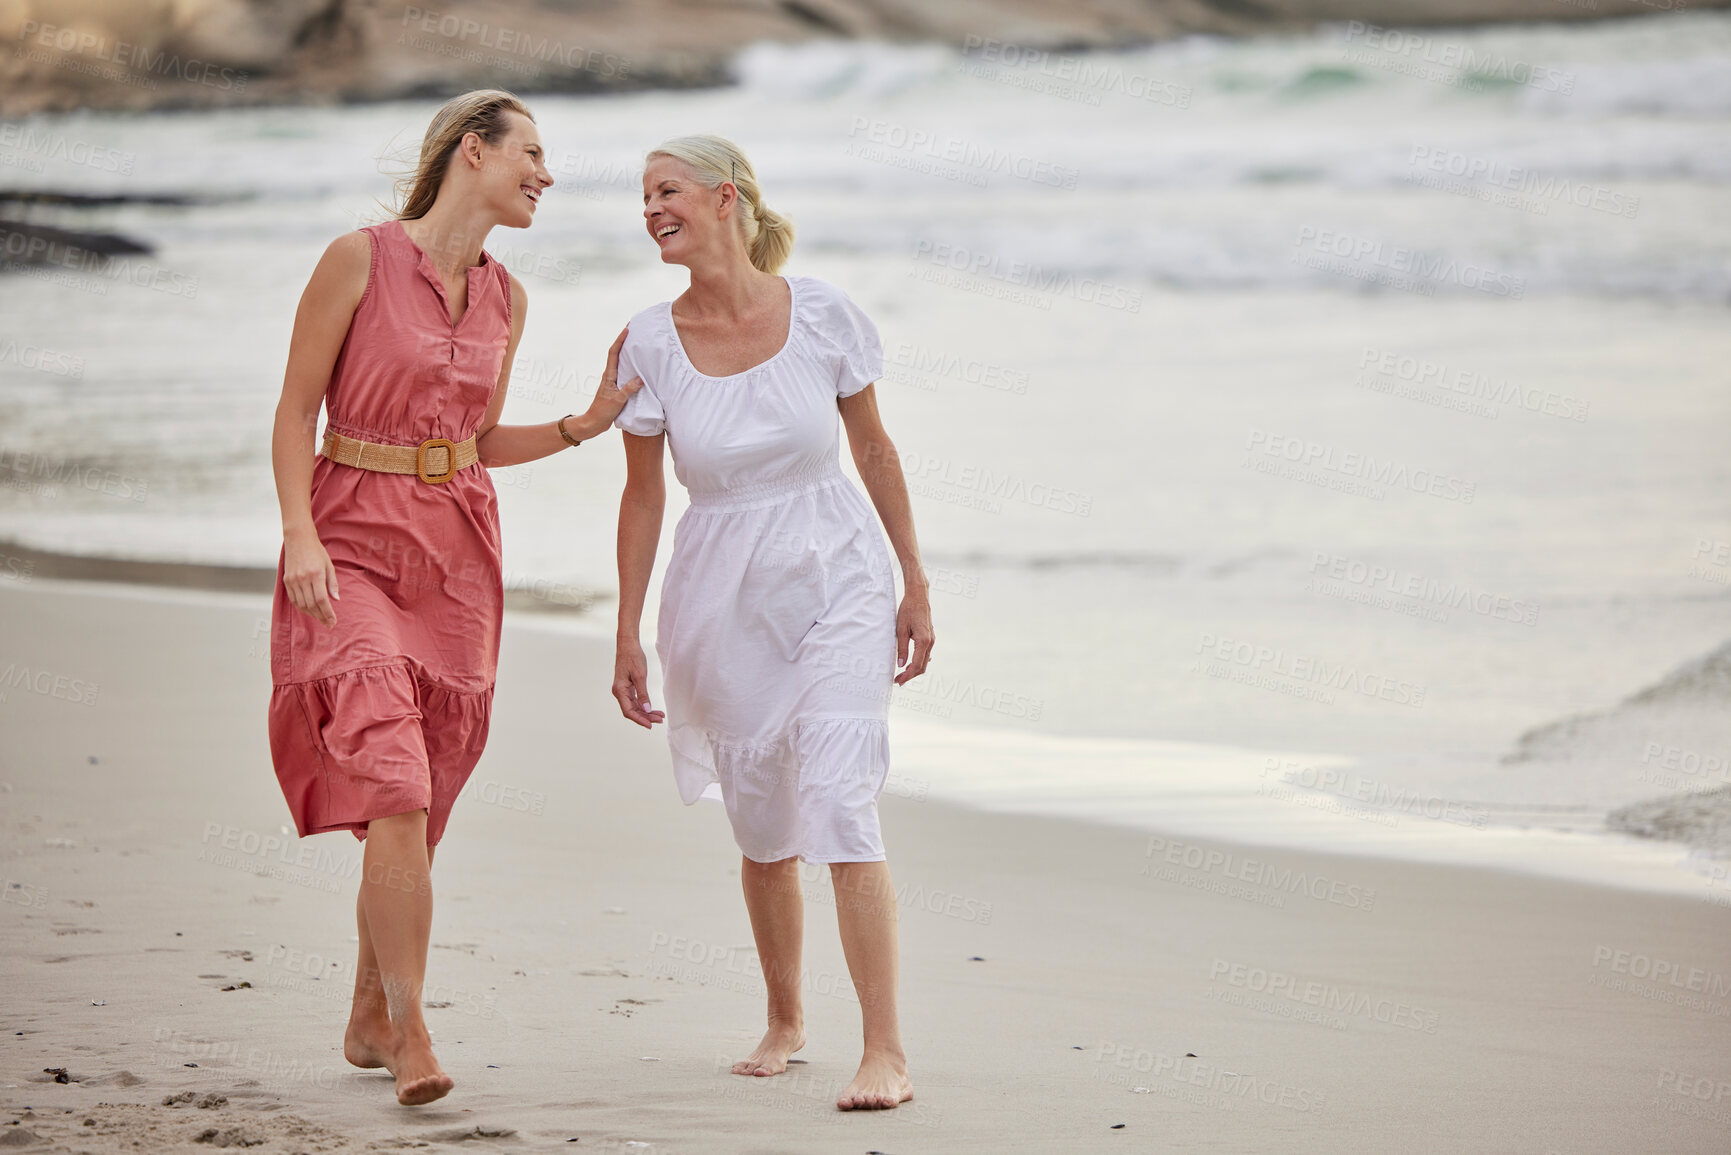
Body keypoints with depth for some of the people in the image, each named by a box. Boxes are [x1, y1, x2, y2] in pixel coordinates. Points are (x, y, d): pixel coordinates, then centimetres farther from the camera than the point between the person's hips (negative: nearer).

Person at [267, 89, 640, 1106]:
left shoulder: (505, 299, 8)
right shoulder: (359, 260, -9)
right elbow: (297, 410, -6)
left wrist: (589, 423, 4)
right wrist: (302, 537, -17)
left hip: (458, 551, 6)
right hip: (354, 544, -6)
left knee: (421, 797, 9)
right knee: (394, 781, -19)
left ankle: (370, 1020, 22)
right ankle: (410, 1029, -19)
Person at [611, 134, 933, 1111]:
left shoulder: (823, 314, -8)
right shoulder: (650, 345, -4)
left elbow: (873, 447, 3)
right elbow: (643, 496, 5)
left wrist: (915, 584, 6)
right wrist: (628, 636, 5)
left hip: (834, 576, -2)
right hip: (724, 602, 2)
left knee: (839, 803, -16)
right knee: (764, 830, 10)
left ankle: (888, 1054, -16)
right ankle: (786, 1022, 34)